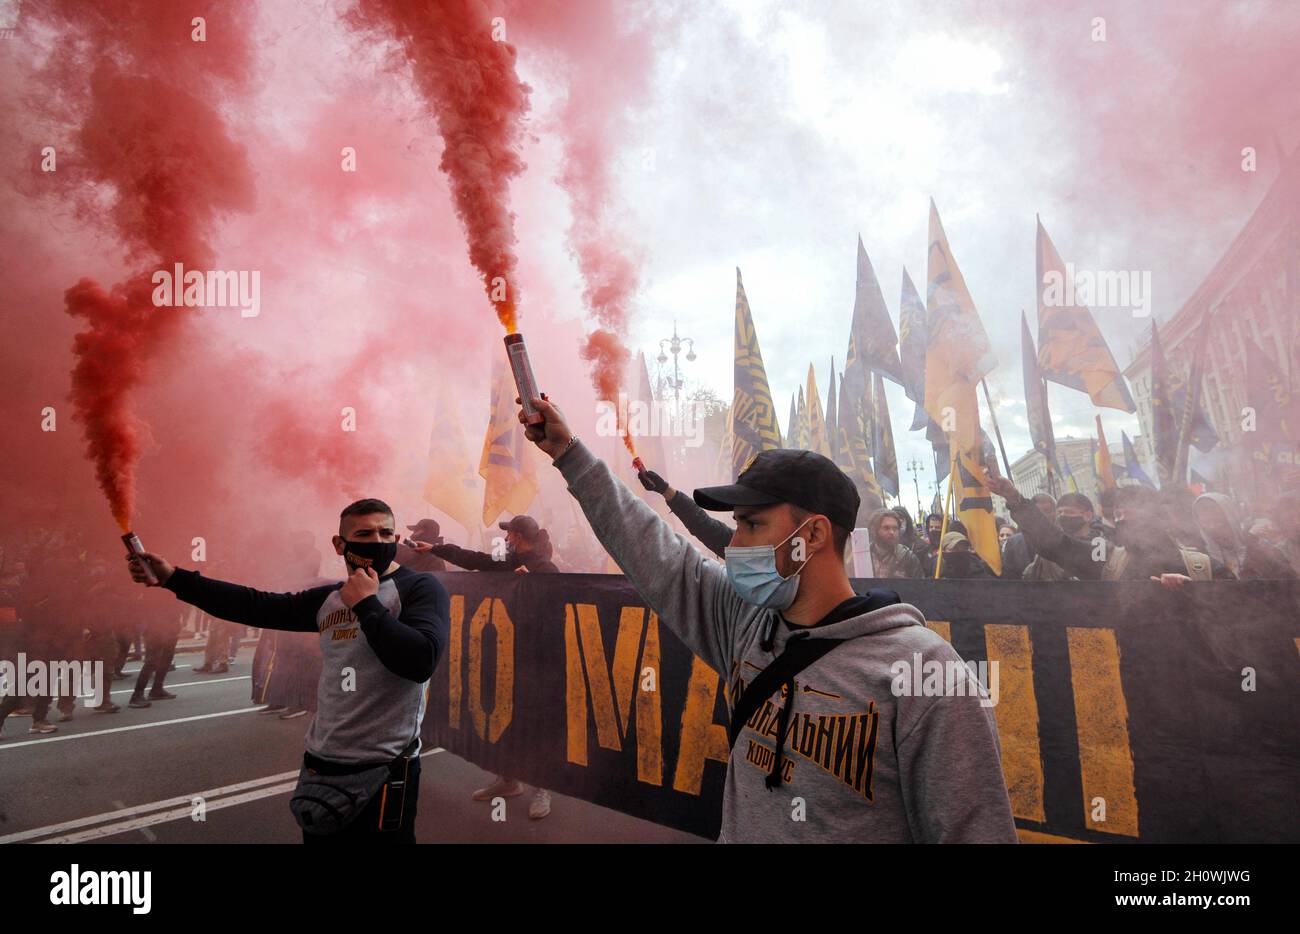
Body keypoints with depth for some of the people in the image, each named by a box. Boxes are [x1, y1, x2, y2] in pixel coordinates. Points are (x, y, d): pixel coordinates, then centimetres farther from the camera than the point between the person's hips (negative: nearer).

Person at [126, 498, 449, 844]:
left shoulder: (420, 588, -9)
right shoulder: (330, 598, 11)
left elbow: (420, 660, -24)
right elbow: (256, 605, 15)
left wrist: (366, 604, -16)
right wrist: (173, 577, 13)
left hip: (382, 773, -6)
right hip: (321, 766, 6)